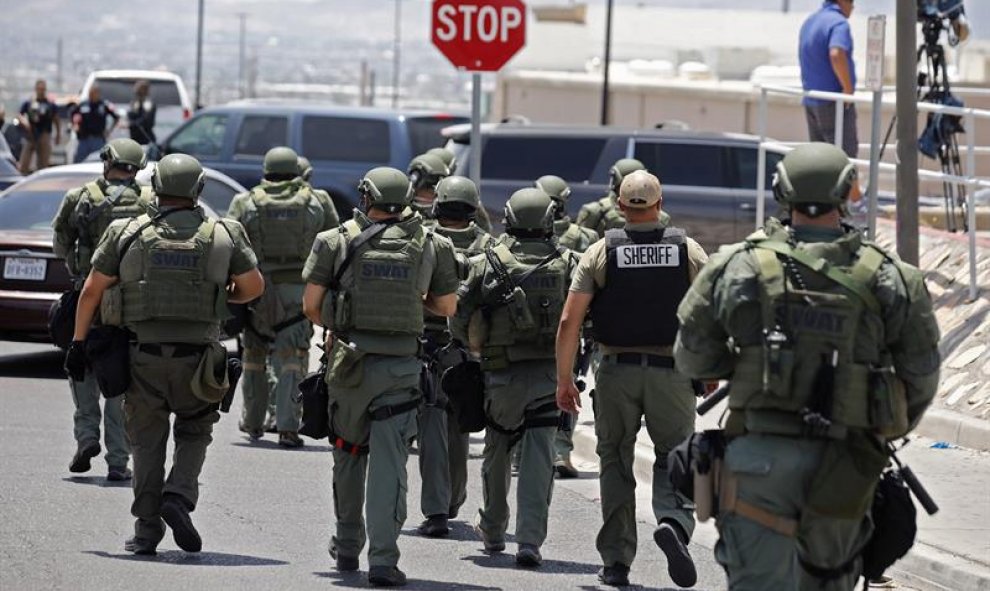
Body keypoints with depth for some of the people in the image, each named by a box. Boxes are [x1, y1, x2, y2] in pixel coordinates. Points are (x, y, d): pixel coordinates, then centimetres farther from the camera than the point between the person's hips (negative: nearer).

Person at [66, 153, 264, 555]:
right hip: (197, 358, 0)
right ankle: (179, 496, -7)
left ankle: (147, 529, 6)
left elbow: (91, 292, 3)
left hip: (143, 356, 0)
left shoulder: (126, 234, 0)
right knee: (194, 432, 17)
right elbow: (254, 287, 11)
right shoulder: (223, 235, 2)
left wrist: (78, 342, 12)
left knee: (147, 441, 11)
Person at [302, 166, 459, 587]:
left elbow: (311, 305, -3)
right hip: (402, 363, 0)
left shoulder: (337, 242, -2)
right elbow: (447, 307, 11)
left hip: (351, 362, 0)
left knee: (348, 453, 19)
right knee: (389, 461, -2)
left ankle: (347, 547, 31)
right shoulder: (430, 245, 3)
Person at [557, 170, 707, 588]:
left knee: (616, 463, 12)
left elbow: (569, 322, -5)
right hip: (671, 373, 0)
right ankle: (673, 522, -21)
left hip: (616, 370, 0)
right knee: (674, 459, 9)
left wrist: (564, 379, 2)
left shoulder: (600, 253, -2)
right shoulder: (689, 252, 0)